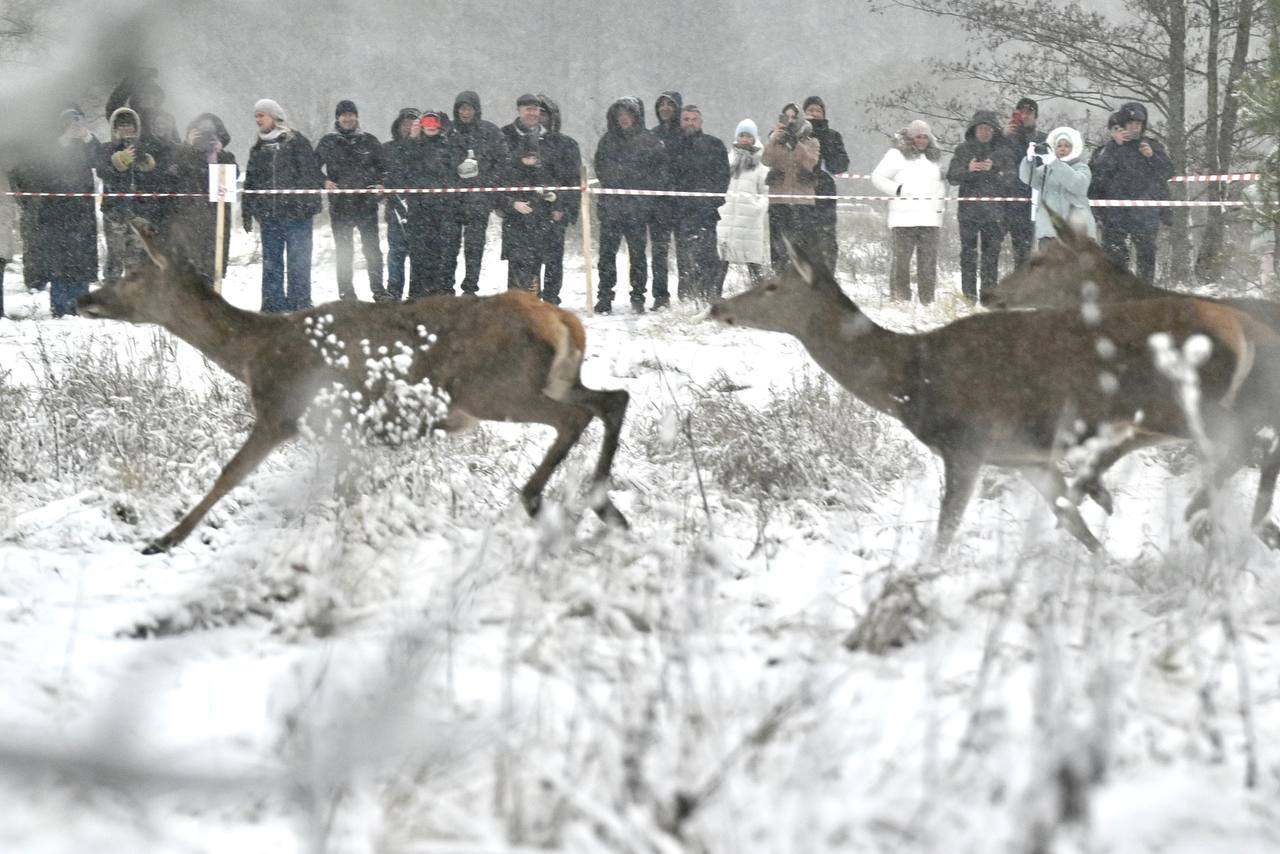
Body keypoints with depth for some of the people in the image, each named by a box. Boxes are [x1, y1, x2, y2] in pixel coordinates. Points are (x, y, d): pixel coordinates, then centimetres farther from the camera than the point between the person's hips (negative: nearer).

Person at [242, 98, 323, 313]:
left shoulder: (296, 142, 0)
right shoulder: (258, 148, 16)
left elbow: (312, 174, -3)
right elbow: (250, 182, 21)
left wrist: (312, 204, -11)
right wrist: (247, 212, 16)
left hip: (296, 214, -5)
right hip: (268, 215, 5)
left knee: (298, 260, -4)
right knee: (271, 262, 6)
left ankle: (300, 303, 0)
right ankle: (274, 304, 11)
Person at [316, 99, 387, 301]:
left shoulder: (369, 141, 9)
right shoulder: (328, 142, 6)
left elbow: (382, 165, 14)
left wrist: (379, 183, -4)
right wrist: (324, 181, -9)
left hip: (366, 202, 0)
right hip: (339, 202, 0)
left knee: (372, 247, -1)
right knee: (344, 250, 2)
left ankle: (378, 290, 4)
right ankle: (346, 293, 7)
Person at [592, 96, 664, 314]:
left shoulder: (648, 141, 3)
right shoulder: (608, 140, 12)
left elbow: (660, 170, 5)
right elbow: (600, 167, 20)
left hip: (638, 207, -2)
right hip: (611, 206, 2)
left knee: (637, 252, 0)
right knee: (607, 252, -3)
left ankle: (638, 296, 9)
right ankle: (605, 298, 1)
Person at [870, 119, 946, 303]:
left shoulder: (934, 157, 20)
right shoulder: (897, 154, 3)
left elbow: (942, 181, 32)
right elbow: (877, 177, 1)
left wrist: (941, 197, 16)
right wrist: (897, 190, -11)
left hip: (930, 217, 5)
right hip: (904, 217, -5)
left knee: (929, 260, 2)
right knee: (901, 259, -8)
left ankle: (928, 300, 5)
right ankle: (899, 299, -6)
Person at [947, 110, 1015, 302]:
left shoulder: (1003, 151, 7)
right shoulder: (963, 150, 9)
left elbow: (1010, 179, -2)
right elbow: (952, 176, 1)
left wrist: (993, 170, -19)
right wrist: (968, 170, -19)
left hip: (994, 212, 0)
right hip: (968, 210, 0)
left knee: (991, 254, -1)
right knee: (968, 254, -3)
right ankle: (968, 296, 0)